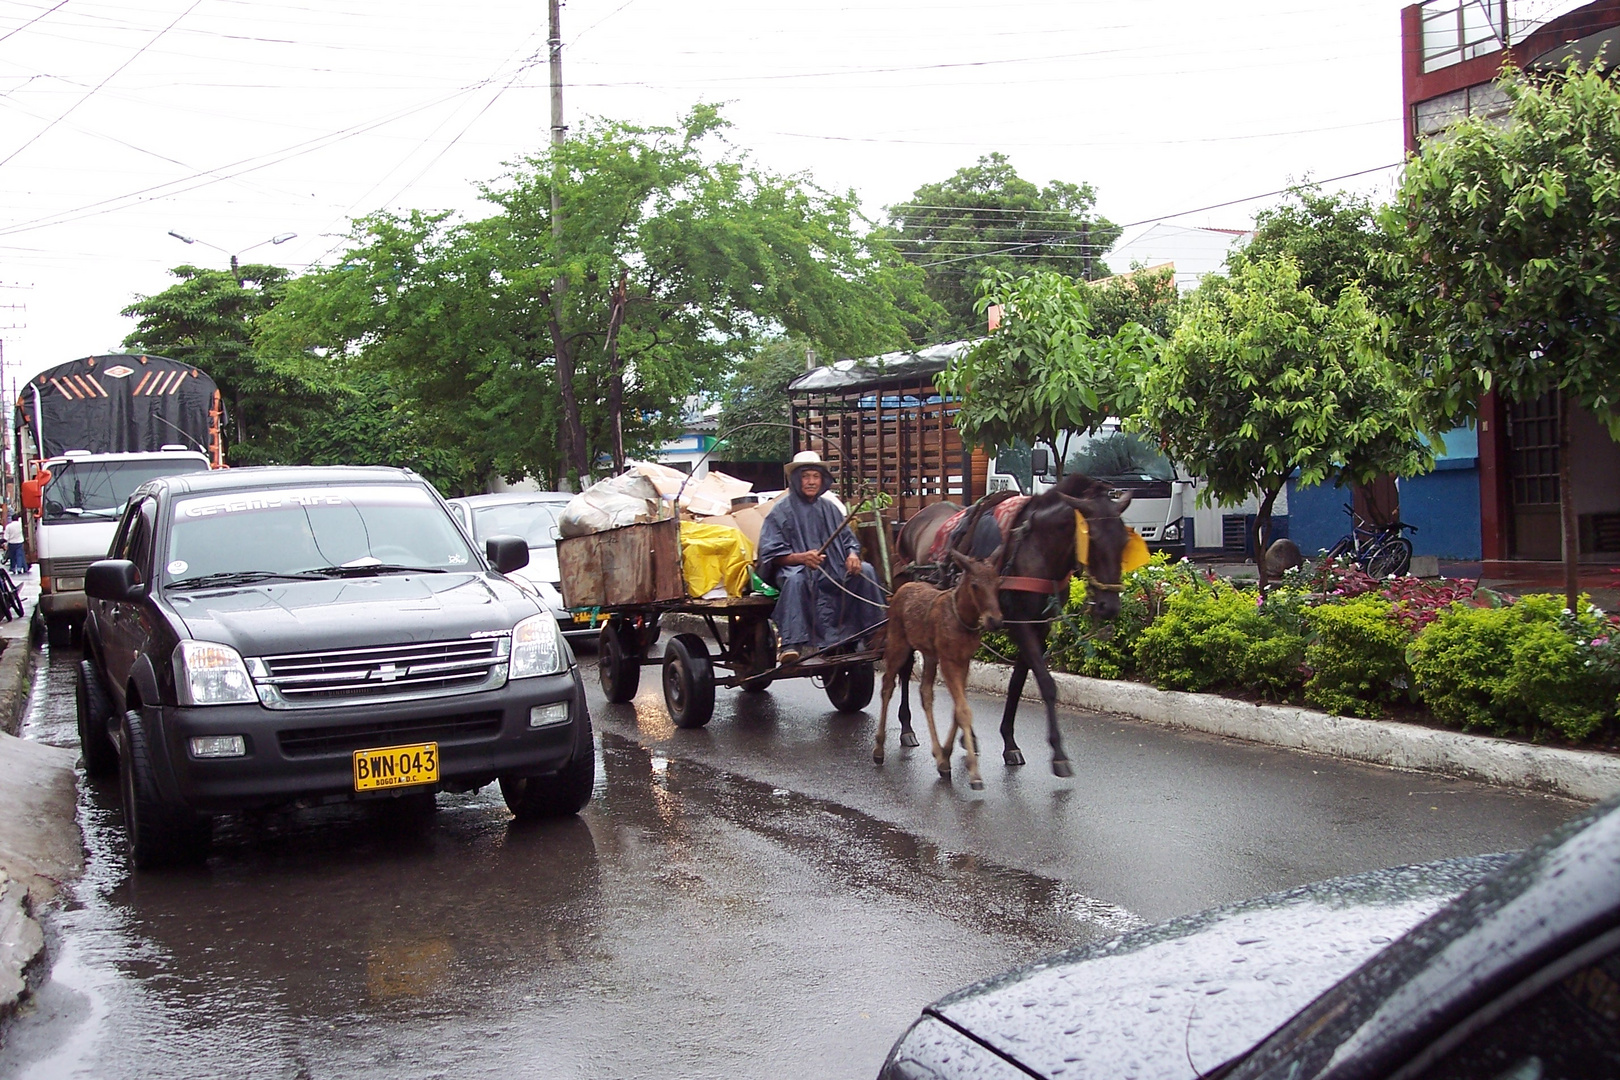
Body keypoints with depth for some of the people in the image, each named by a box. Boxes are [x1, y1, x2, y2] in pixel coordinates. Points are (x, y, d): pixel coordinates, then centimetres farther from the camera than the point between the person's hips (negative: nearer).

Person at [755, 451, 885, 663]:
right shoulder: (781, 511, -2)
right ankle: (791, 644, -48)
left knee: (865, 570, -15)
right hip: (793, 567, -5)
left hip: (833, 571, 5)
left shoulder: (830, 508, 13)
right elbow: (771, 554, -9)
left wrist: (852, 555, -10)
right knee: (795, 578, -38)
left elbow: (849, 540, 15)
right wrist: (801, 557, -27)